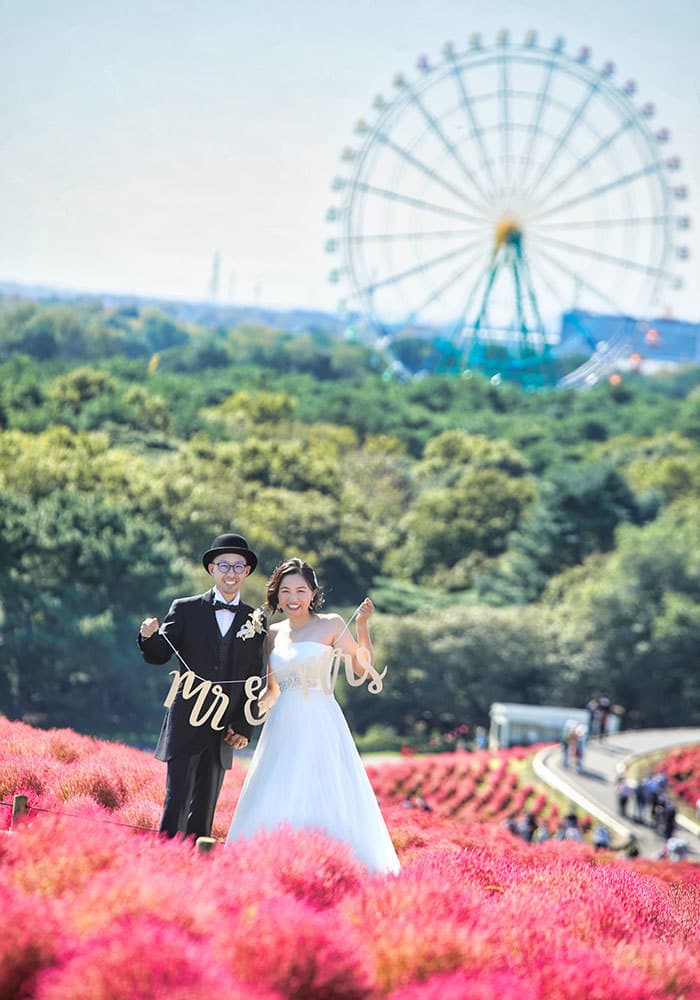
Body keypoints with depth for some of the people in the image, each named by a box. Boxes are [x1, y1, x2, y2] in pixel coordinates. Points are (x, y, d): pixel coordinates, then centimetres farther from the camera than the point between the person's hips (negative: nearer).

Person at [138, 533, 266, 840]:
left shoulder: (255, 621, 7)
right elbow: (158, 656, 0)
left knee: (205, 808, 6)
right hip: (186, 725, -2)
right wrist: (149, 636, -22)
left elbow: (255, 681, 7)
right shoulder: (186, 610, 3)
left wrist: (244, 728, 0)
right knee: (177, 801, -8)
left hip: (224, 732, 2)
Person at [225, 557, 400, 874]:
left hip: (320, 726, -4)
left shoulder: (330, 625, 1)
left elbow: (363, 668, -6)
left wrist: (362, 625, -14)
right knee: (273, 806, -2)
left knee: (323, 802, -10)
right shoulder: (273, 633, 13)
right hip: (282, 727, 4)